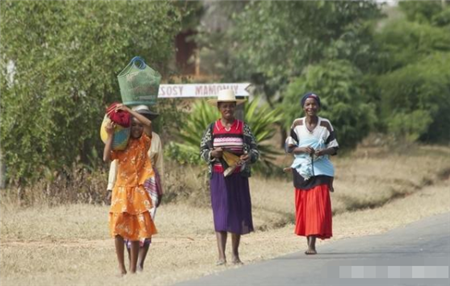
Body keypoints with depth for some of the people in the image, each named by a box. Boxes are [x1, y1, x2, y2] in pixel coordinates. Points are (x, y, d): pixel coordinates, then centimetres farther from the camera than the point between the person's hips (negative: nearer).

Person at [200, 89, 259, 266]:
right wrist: (213, 154, -14)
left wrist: (249, 156, -19)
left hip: (238, 176, 1)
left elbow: (255, 150, 3)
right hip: (218, 176, -1)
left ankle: (235, 255, 15)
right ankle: (221, 256, -11)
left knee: (238, 213, 4)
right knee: (221, 214, -7)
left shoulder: (243, 128, 5)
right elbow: (203, 152, 7)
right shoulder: (212, 129, 6)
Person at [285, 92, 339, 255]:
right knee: (304, 206, 2)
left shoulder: (325, 124, 2)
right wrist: (303, 150, -15)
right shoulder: (297, 124, 4)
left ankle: (312, 244, -15)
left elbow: (334, 148, 4)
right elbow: (290, 147, 4)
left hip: (320, 170, -1)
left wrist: (324, 151, -17)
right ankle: (308, 241, 12)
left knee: (317, 206, -10)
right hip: (302, 170, 1)